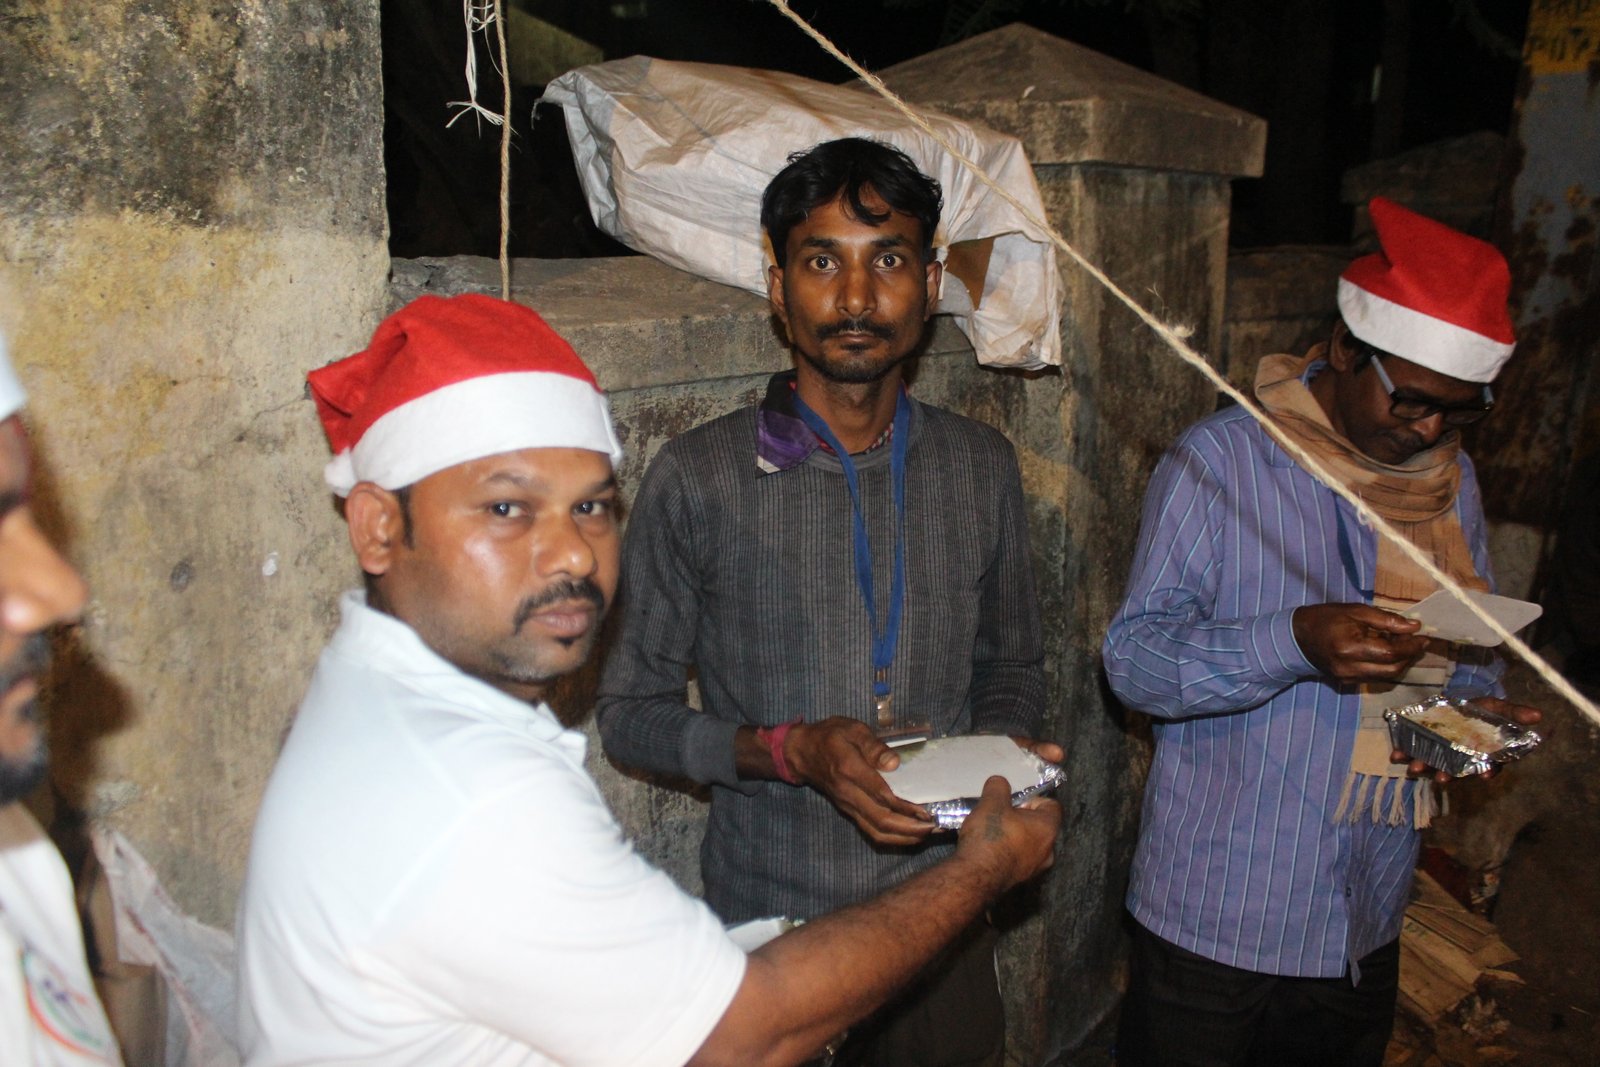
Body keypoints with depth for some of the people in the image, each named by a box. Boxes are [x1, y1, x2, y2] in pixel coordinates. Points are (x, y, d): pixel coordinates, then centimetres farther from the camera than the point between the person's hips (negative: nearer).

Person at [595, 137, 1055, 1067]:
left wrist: (1005, 743, -9)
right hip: (768, 921, -3)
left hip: (944, 920, 3)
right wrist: (792, 751, -21)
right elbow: (633, 711, -6)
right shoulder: (699, 478, -11)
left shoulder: (983, 467, 0)